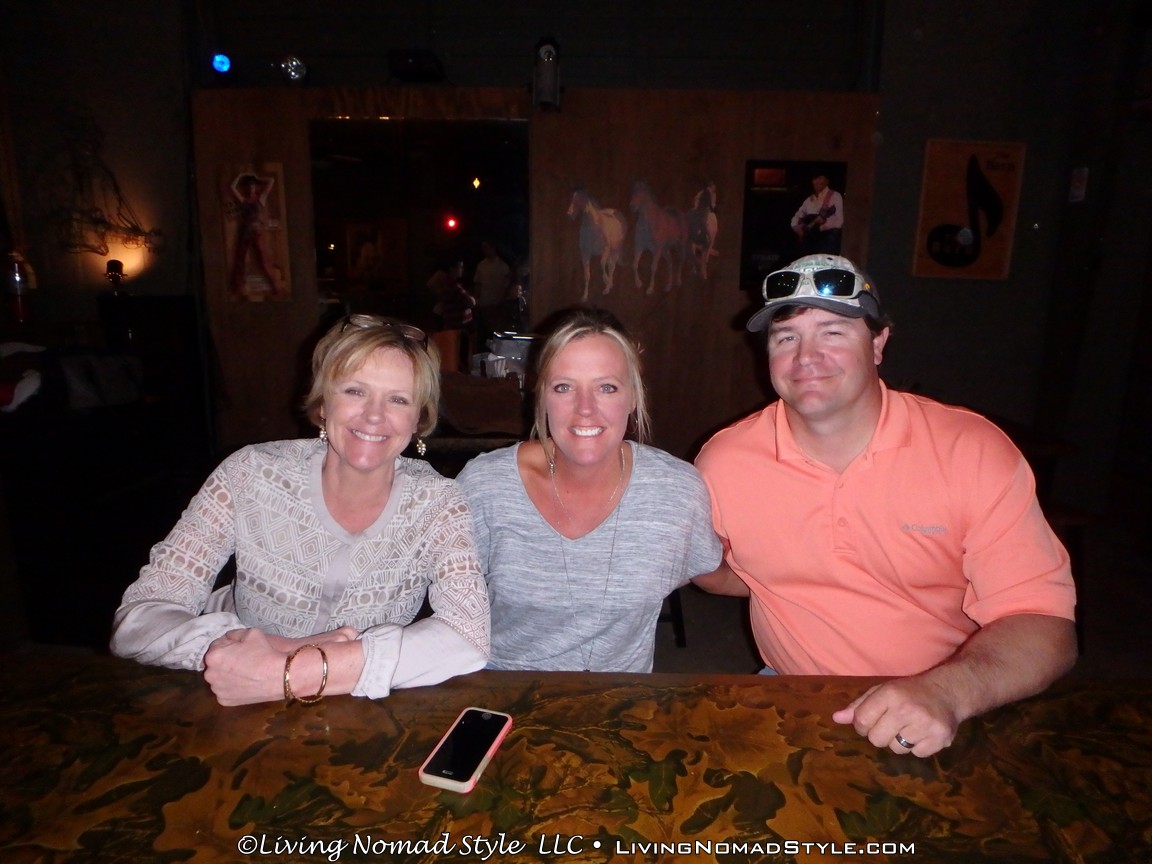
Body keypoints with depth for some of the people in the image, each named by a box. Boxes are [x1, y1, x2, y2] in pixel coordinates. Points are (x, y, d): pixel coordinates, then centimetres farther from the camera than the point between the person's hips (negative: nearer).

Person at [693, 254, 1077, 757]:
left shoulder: (974, 452, -10)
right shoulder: (723, 462, -8)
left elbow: (1043, 625, -12)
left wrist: (948, 690, -29)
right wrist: (774, 583, -6)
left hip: (953, 720, 1)